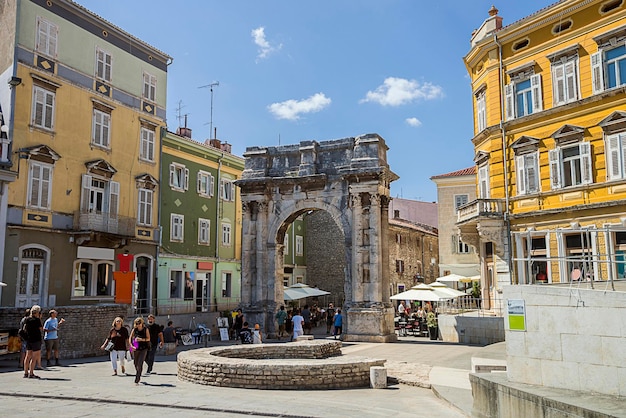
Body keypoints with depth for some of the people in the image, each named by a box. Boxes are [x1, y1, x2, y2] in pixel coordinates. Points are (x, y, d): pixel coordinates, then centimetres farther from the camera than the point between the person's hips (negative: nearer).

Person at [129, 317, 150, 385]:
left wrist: (141, 339, -19)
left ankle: (137, 380, -12)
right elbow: (130, 338, 3)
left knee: (140, 364, -12)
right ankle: (138, 377, 35)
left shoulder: (145, 329, 0)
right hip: (136, 349, 3)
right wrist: (131, 346, -12)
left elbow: (148, 338, -2)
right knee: (136, 364, 11)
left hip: (143, 349, -2)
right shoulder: (134, 330, 3)